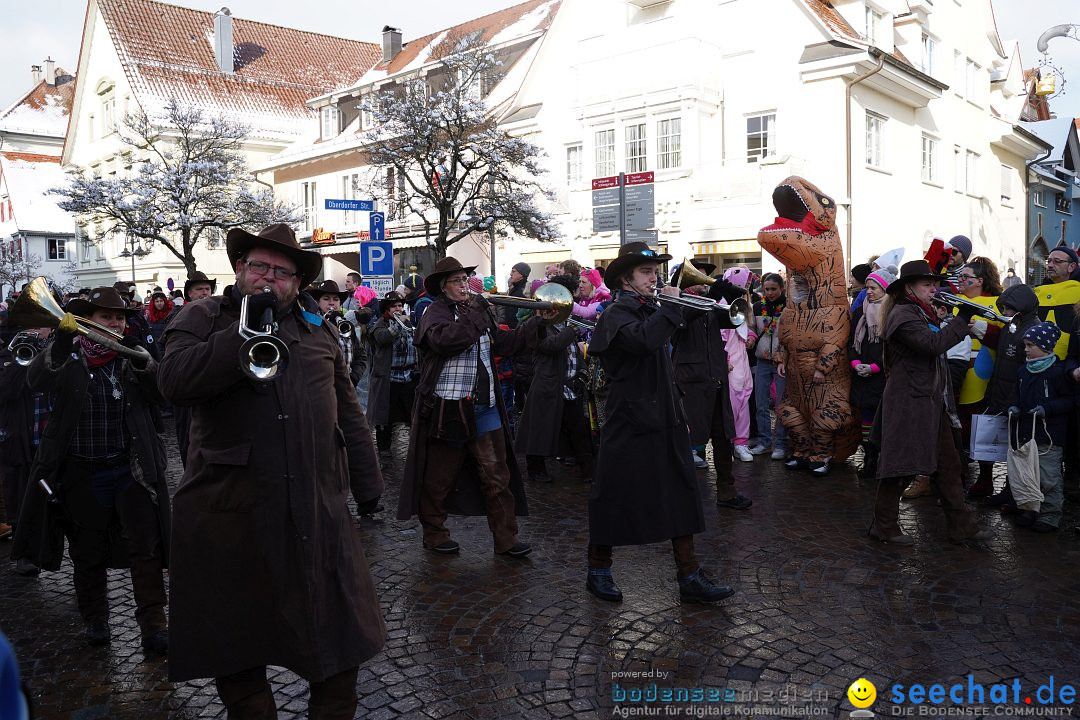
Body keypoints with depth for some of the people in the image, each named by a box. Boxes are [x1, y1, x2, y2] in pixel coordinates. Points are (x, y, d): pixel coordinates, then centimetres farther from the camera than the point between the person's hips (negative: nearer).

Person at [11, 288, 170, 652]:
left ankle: (153, 625, 5)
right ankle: (95, 620, 30)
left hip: (132, 471, 0)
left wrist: (138, 358, -24)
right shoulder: (68, 358, 2)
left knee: (146, 550, -2)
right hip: (82, 475, 0)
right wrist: (61, 339, -31)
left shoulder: (134, 357, 5)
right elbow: (37, 380, -17)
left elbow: (161, 392, -7)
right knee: (88, 554, 13)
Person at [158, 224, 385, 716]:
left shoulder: (317, 325, 13)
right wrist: (246, 329, -18)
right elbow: (175, 380, -14)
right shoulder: (203, 318, 5)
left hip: (317, 507, 3)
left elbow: (346, 409, 14)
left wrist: (366, 481, 12)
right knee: (234, 639, 12)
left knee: (339, 633, 10)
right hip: (231, 511, -2)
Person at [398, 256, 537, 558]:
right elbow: (443, 339, -26)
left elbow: (503, 343, 15)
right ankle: (434, 534, 25)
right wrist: (475, 317, -19)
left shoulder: (478, 309, 14)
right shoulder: (435, 311, -5)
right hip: (448, 408, -5)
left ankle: (506, 539, 13)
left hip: (485, 407, 6)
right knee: (440, 477, 8)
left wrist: (536, 321, 9)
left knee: (497, 476, 6)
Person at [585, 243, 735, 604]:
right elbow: (644, 340, -31)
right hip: (630, 422, -8)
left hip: (665, 420, 8)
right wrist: (669, 305, -20)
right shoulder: (616, 314, -11)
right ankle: (598, 570, 21)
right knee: (615, 498, 4)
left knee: (680, 498, 7)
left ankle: (690, 577, 14)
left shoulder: (650, 310, 14)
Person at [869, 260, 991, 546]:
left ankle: (961, 525, 19)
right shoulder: (902, 315, -14)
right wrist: (963, 319, -18)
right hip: (909, 403, -10)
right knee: (899, 465, 0)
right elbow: (933, 343, -25)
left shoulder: (923, 313, 18)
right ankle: (884, 527, 12)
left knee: (948, 463, 11)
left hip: (933, 401, 10)